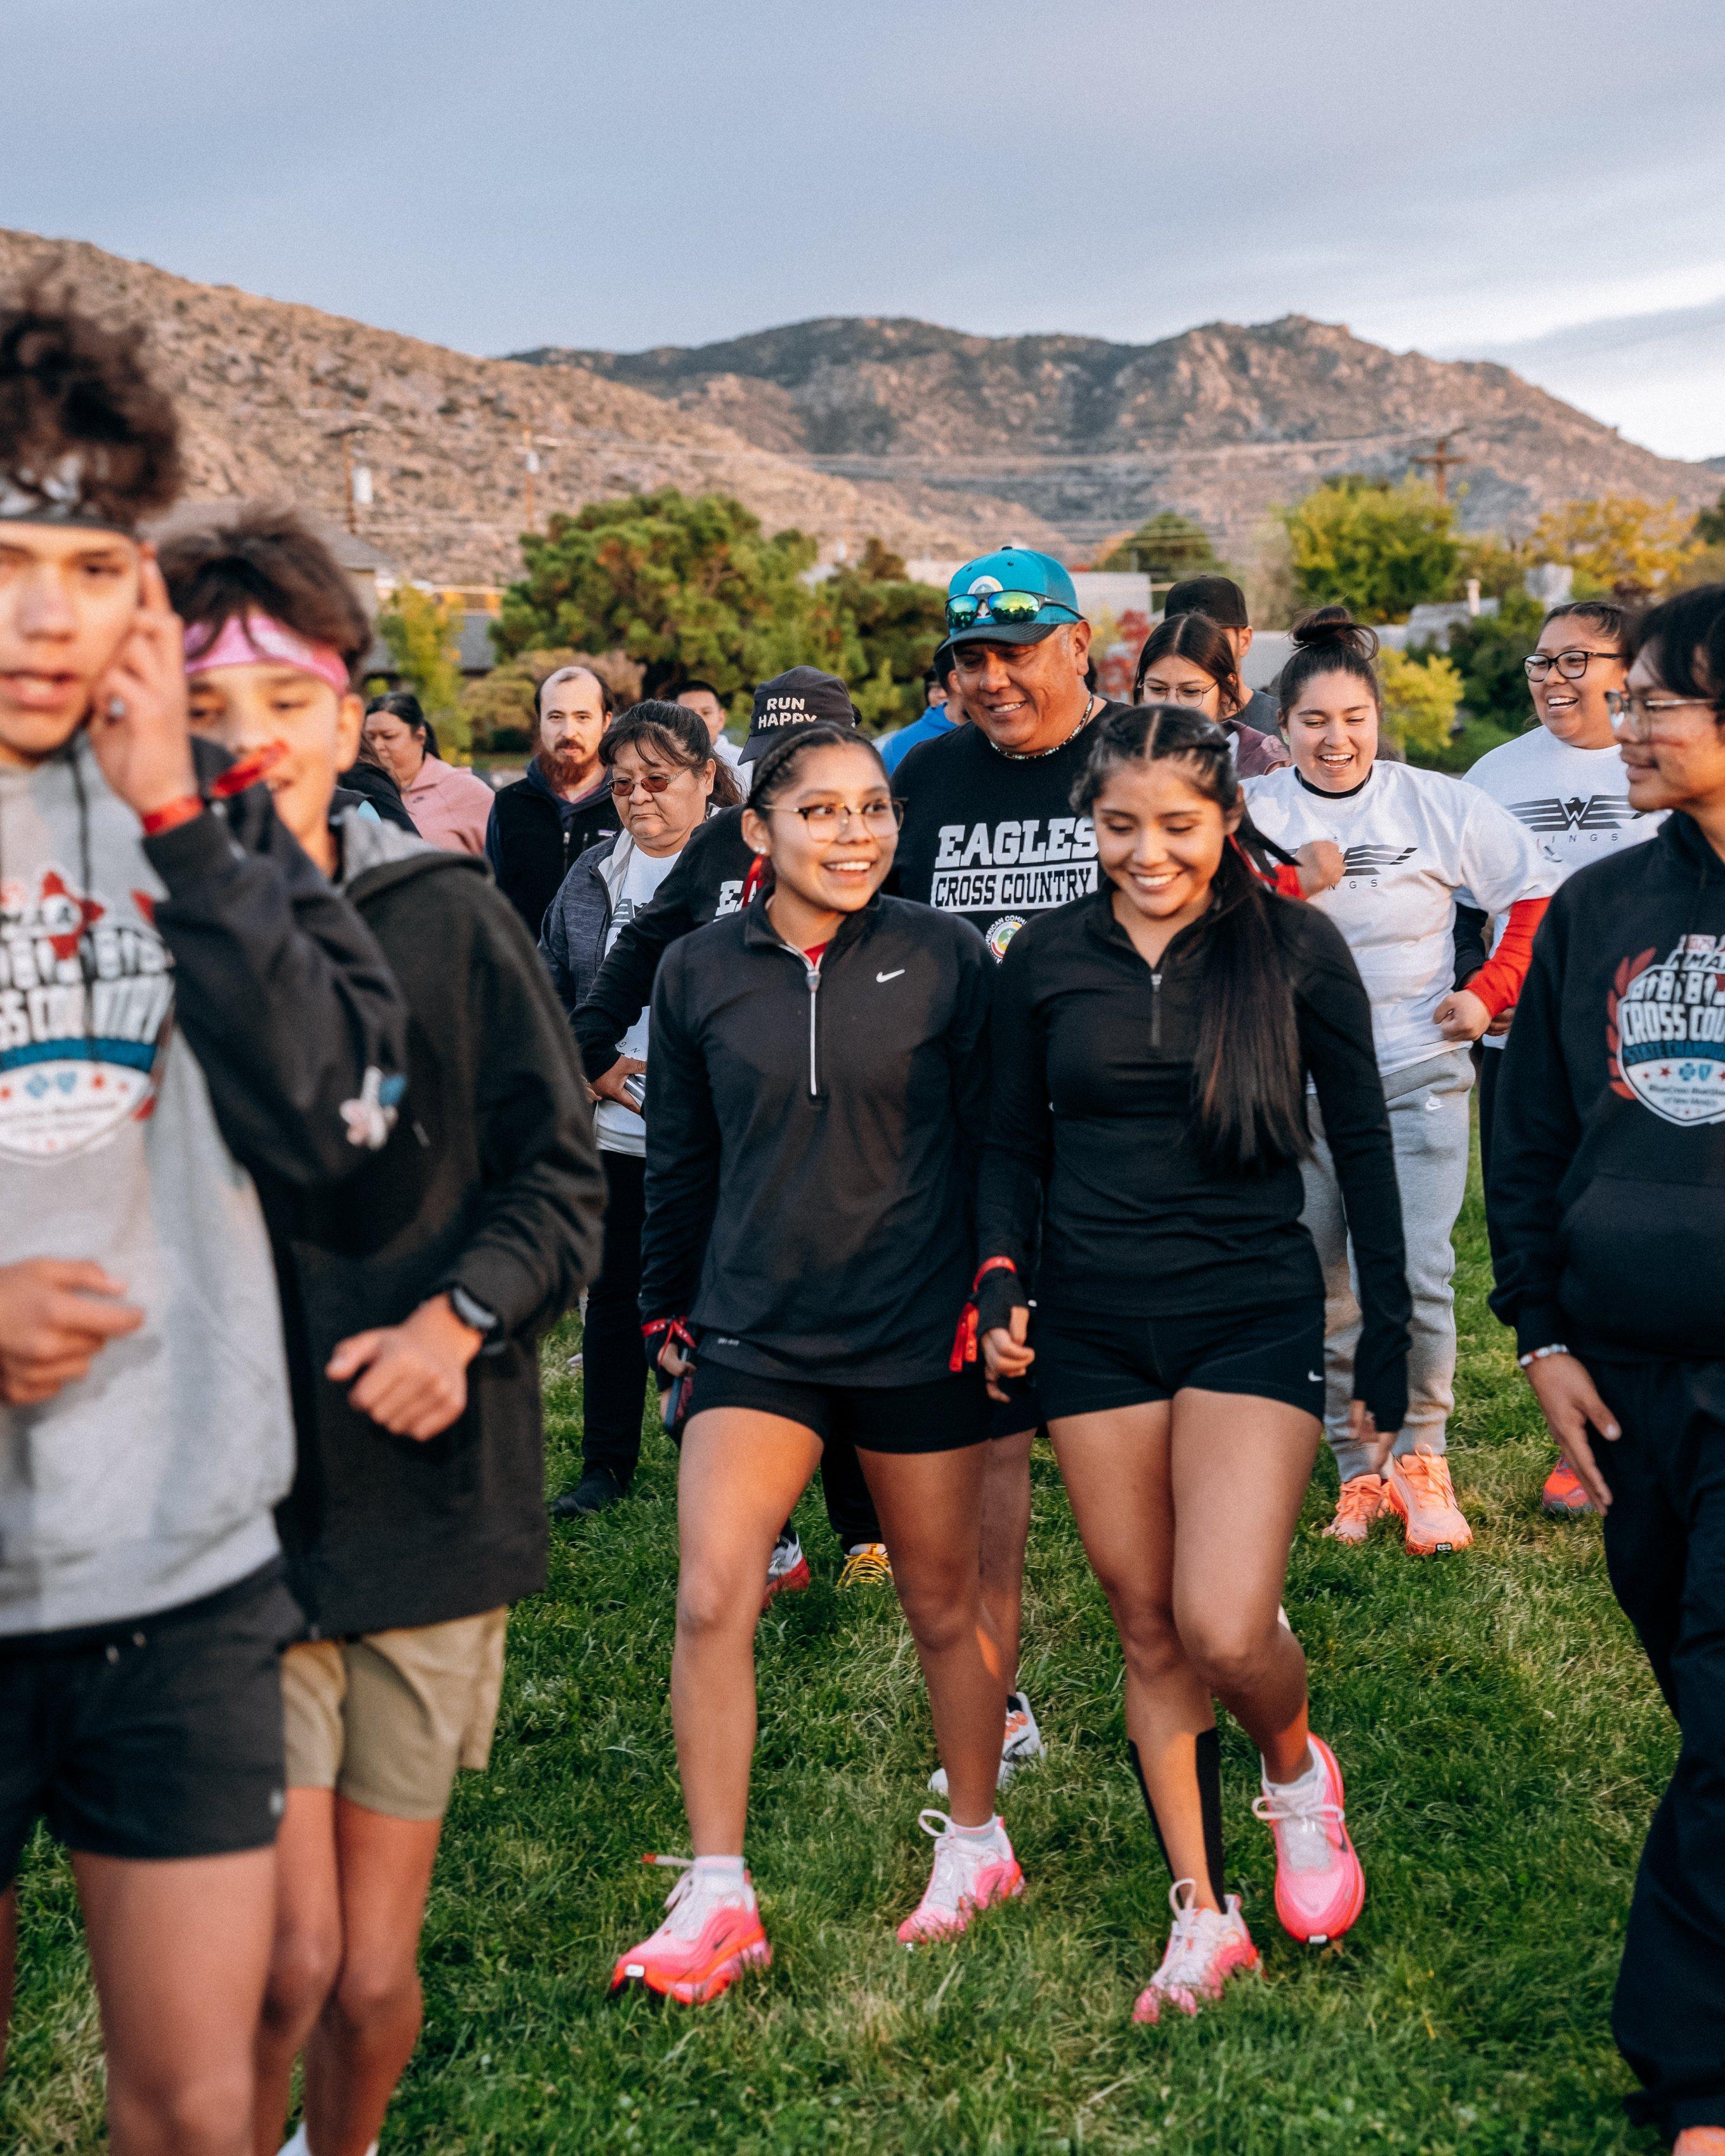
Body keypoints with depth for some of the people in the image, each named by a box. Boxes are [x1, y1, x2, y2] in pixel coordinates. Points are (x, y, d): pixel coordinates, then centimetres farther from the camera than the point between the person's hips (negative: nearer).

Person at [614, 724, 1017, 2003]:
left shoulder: (945, 960, -4)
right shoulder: (701, 973, 1)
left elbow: (993, 1139, 3)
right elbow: (680, 1160, 11)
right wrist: (671, 1310, 16)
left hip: (918, 1333, -1)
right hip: (756, 1332, 1)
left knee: (944, 1605, 12)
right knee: (710, 1598, -11)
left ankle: (977, 1841, 34)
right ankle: (718, 1902, 0)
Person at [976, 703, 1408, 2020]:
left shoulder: (1295, 948, -3)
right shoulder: (1049, 958, 3)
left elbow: (1362, 1143, 2)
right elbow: (1015, 1147, 11)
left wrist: (1390, 1345, 2)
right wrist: (1001, 1281, -6)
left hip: (1252, 1313, -3)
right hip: (1092, 1322, 3)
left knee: (1227, 1628, -14)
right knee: (1147, 1629, 8)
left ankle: (1298, 1771, 21)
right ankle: (1204, 1913, 22)